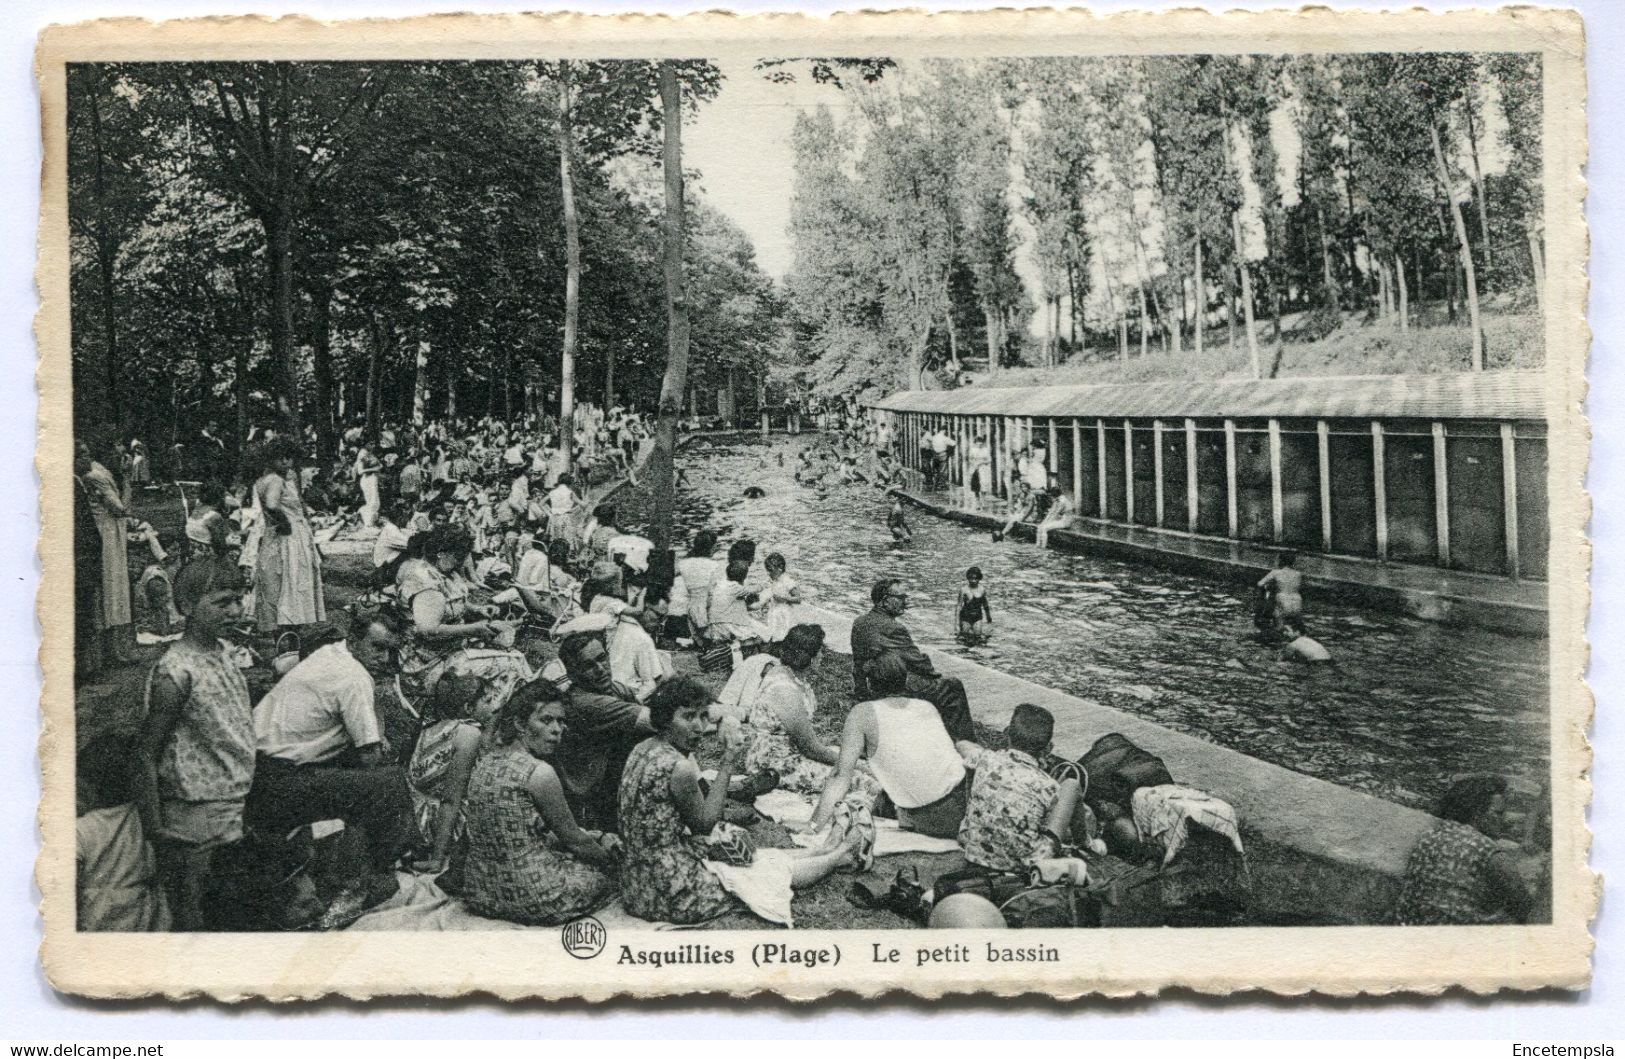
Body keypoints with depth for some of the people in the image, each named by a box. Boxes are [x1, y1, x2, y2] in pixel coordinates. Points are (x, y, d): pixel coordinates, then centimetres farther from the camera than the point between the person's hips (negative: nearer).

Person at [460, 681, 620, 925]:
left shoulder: (484, 763, 6)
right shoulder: (539, 772, -19)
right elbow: (575, 841, -7)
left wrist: (596, 836, 15)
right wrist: (608, 855, 14)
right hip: (532, 900, -8)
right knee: (605, 870, 15)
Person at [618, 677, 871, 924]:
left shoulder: (645, 750, 3)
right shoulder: (678, 767, -26)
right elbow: (705, 824, -11)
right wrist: (726, 769, -9)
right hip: (672, 894, -8)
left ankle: (826, 850, 46)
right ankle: (841, 855, 37)